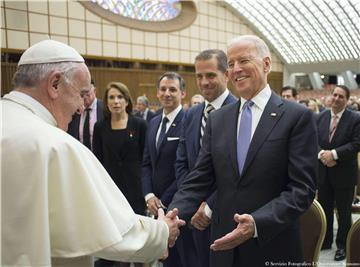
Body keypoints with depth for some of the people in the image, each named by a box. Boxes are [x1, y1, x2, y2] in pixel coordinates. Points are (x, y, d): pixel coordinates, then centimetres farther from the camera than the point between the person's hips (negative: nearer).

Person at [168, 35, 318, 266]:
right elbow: (199, 179, 1)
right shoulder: (217, 119, 4)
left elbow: (303, 187, -13)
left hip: (273, 248, -3)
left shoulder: (298, 117, -8)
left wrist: (258, 223, -25)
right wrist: (174, 215, -15)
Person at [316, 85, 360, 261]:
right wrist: (322, 154, -15)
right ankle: (325, 241, 32)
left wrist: (334, 154, -22)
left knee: (344, 212, 9)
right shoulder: (321, 117, 6)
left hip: (344, 173, -4)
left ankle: (342, 246, 25)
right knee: (324, 209, 15)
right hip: (323, 171, 4)